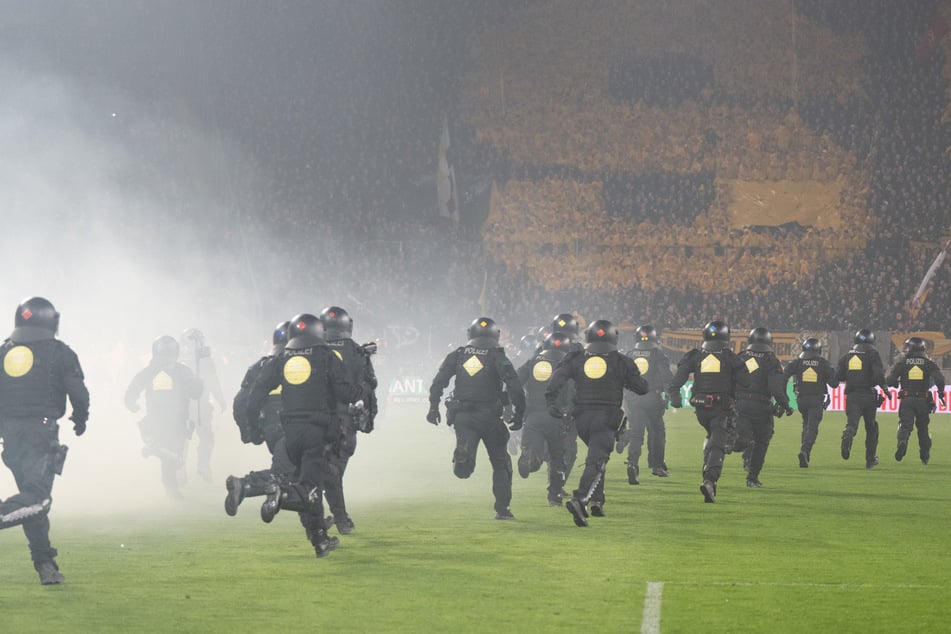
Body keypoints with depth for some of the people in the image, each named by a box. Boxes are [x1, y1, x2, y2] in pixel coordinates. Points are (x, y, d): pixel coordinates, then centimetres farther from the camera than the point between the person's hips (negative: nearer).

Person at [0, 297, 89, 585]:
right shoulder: (59, 352, 0)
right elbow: (78, 391, -5)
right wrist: (80, 419, 14)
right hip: (41, 430, -5)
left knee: (32, 494, 14)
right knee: (37, 497, -11)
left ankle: (46, 565, 13)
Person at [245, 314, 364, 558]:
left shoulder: (281, 360, 11)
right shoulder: (326, 357, -1)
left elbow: (258, 389, 5)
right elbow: (344, 392, -7)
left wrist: (251, 421, 13)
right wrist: (360, 392, 14)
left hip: (290, 430, 5)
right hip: (320, 430, -5)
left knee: (308, 484, 18)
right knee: (310, 488, -10)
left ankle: (320, 540, 20)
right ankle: (283, 495, -42)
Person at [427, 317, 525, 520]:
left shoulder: (457, 355, 8)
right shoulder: (498, 358, -1)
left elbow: (438, 382, 4)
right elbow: (514, 387, -11)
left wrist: (433, 407, 11)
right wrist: (519, 414, -5)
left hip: (462, 416, 2)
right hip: (488, 416, -2)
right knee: (500, 462, 12)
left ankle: (462, 455, -34)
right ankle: (502, 508, 9)